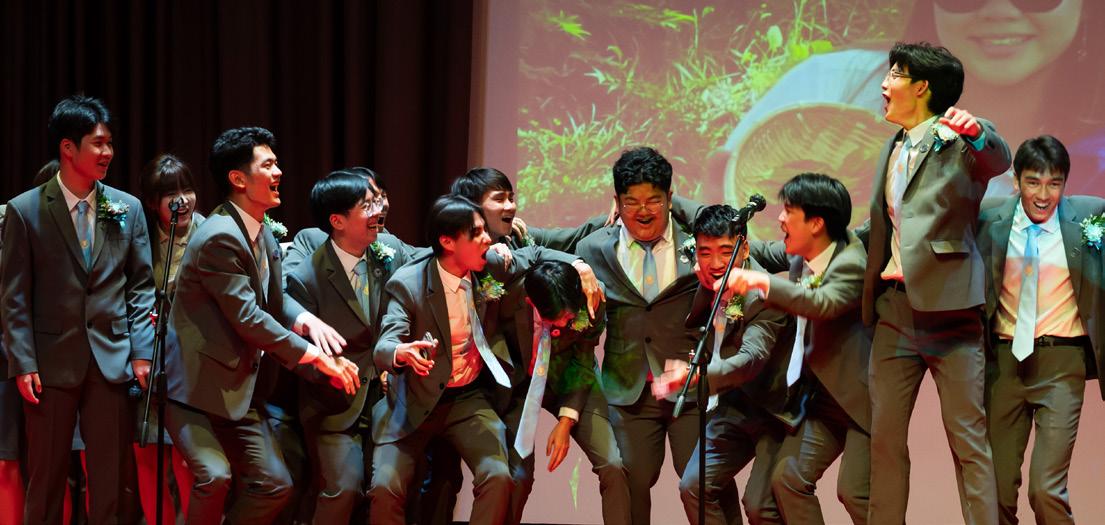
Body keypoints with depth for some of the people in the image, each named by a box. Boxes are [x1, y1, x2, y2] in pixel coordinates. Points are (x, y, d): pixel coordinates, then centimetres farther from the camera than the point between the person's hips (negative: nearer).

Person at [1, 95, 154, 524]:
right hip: (51, 361, -2)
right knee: (46, 479, 6)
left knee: (115, 482, 4)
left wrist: (141, 352, 0)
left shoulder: (127, 208, 7)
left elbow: (141, 286, 9)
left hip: (112, 360, 2)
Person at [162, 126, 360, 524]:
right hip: (195, 385, -9)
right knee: (214, 476, -25)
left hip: (238, 391, 9)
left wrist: (306, 321, -4)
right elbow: (248, 319, -22)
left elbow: (273, 302, 16)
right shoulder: (220, 238, -20)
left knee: (274, 484, 2)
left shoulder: (264, 234, 10)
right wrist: (316, 356, -19)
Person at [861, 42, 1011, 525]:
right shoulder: (892, 150, 18)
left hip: (947, 304, -7)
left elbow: (998, 161, -25)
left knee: (968, 438, -5)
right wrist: (869, 298, 17)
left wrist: (977, 132, -45)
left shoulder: (957, 141, -4)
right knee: (884, 436, 7)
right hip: (894, 306, 7)